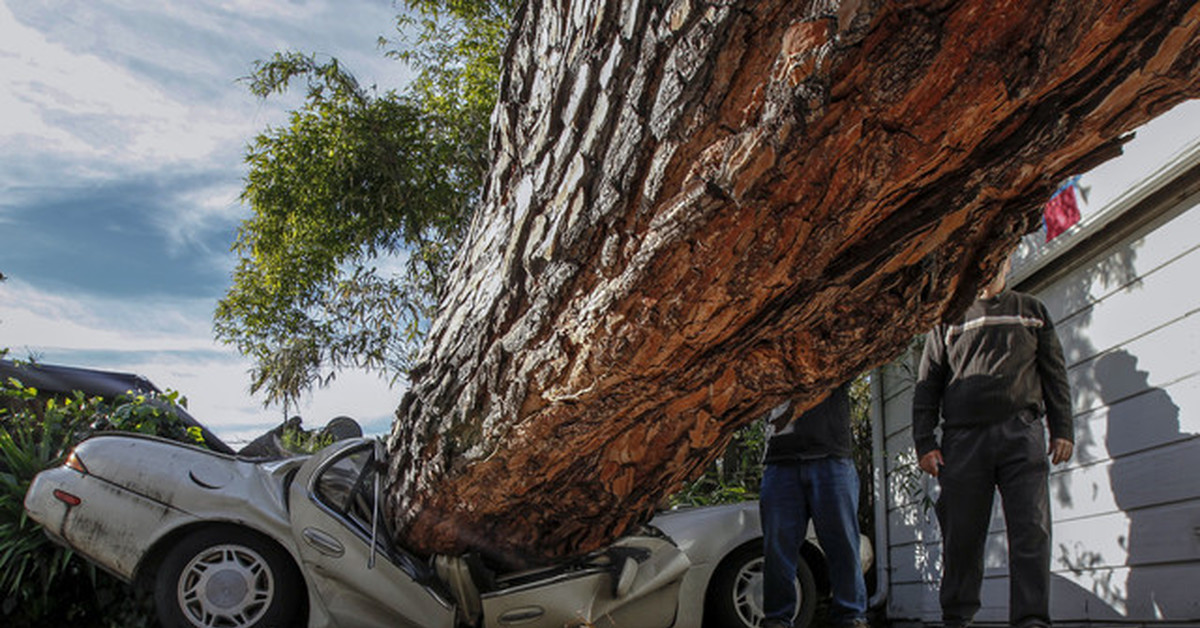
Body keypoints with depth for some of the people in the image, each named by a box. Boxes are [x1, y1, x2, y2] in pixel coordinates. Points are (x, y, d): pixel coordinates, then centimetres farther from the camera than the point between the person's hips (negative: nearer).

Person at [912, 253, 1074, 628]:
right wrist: (924, 442, 2)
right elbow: (927, 384, 12)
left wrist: (1062, 429, 5)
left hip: (1022, 432, 1)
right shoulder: (949, 319, 17)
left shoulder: (1032, 311, 21)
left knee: (1031, 530, -10)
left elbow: (1055, 373, 17)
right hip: (963, 439, 0)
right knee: (961, 537, 0)